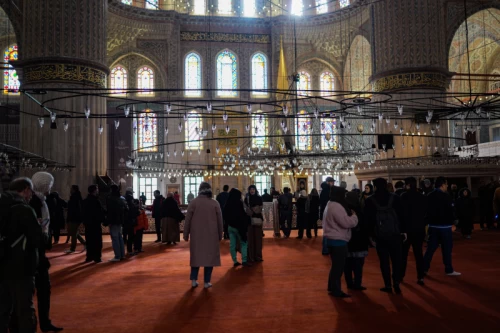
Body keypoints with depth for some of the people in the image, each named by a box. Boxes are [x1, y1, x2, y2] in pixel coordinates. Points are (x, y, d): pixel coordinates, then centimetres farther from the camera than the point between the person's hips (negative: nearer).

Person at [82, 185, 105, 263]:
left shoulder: (85, 201, 11)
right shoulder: (95, 201, -15)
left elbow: (83, 213, 16)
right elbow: (100, 212, -15)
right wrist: (103, 219, -2)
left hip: (88, 223, 8)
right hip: (95, 223, -7)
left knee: (89, 241, 12)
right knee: (97, 241, -2)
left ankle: (89, 257, 14)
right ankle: (97, 258, -3)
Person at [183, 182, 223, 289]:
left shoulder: (193, 202, -4)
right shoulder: (215, 203, -1)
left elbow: (188, 220, -3)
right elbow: (220, 221, 3)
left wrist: (186, 234, 6)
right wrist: (220, 235, 13)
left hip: (196, 235, 0)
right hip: (211, 235, 0)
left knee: (196, 256, 12)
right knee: (210, 256, 6)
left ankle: (194, 280, 7)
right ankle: (207, 281, 5)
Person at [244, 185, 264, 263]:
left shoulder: (259, 198, 7)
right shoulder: (246, 199, 2)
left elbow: (261, 209, 7)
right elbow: (246, 210, -2)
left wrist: (262, 220, -1)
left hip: (258, 219, 2)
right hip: (249, 220, -2)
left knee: (258, 238, 4)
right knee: (250, 238, -3)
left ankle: (258, 256, 12)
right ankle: (251, 256, 0)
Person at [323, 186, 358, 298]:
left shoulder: (330, 205, 14)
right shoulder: (336, 206, -21)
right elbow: (346, 223, -24)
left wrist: (350, 215, 10)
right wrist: (354, 216, -7)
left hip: (333, 239, 11)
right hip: (338, 240, -11)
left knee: (336, 265, 19)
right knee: (338, 266, -2)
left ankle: (332, 288, 28)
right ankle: (336, 290, 5)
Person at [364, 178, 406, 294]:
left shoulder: (370, 201, -3)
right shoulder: (395, 198, 0)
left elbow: (368, 219, -2)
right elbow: (401, 215, -1)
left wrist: (371, 233, 5)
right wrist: (403, 230, 5)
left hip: (380, 235, -1)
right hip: (395, 233, 1)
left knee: (384, 261, 6)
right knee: (396, 259, 8)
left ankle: (388, 285, 7)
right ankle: (396, 283, -1)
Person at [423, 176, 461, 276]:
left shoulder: (429, 196, 7)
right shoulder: (446, 196, -13)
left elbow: (427, 210, 10)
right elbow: (450, 211, -12)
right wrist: (453, 220, 5)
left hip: (433, 225, 6)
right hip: (444, 226, -6)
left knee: (431, 247, 9)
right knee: (447, 248, 3)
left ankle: (424, 268, 8)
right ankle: (449, 270, 10)